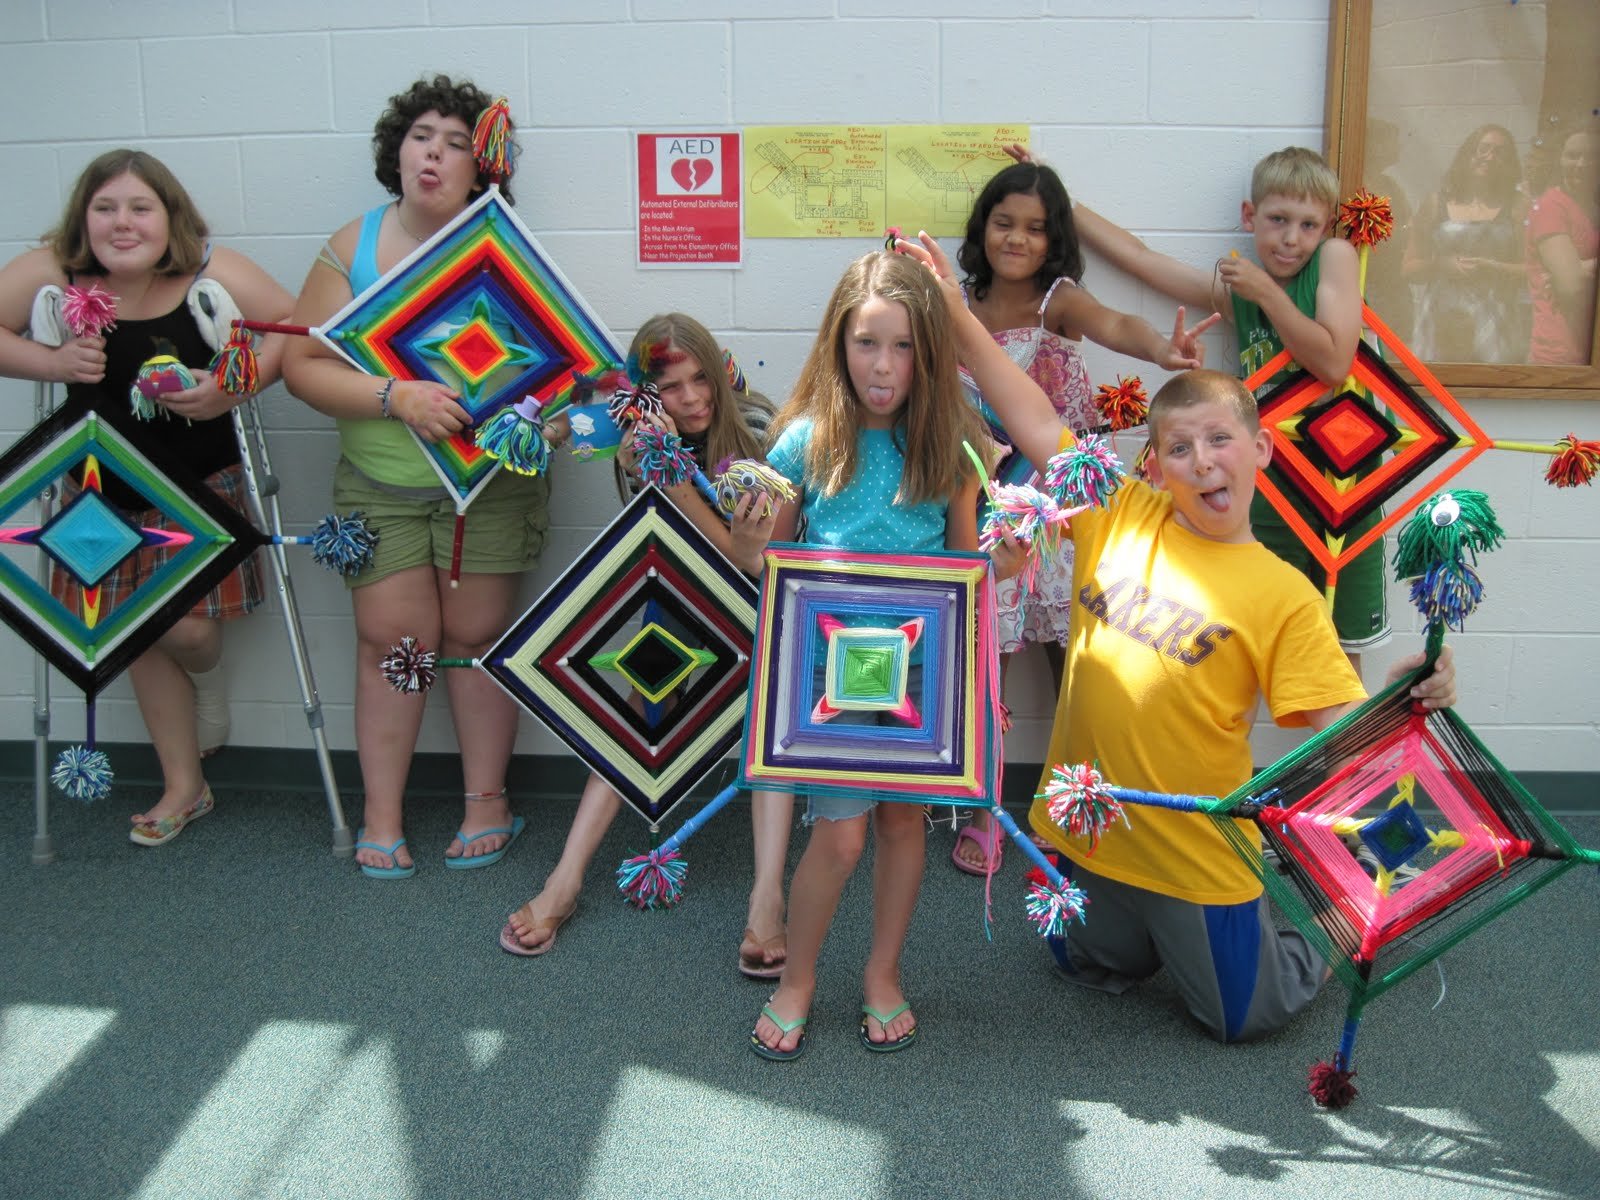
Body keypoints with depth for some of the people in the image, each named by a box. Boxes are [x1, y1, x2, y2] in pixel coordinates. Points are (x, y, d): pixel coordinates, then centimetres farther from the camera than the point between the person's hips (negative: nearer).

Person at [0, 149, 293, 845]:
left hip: (199, 484, -3)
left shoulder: (210, 273, -18)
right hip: (104, 489, 3)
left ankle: (207, 702, 34)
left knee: (186, 628, -7)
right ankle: (184, 786, 28)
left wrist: (233, 389, -24)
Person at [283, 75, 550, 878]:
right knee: (390, 638, 0)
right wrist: (397, 397, -19)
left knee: (476, 634, 4)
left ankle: (487, 801, 19)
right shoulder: (352, 247, -1)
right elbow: (302, 364, -5)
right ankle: (382, 815, 12)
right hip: (378, 482, 1)